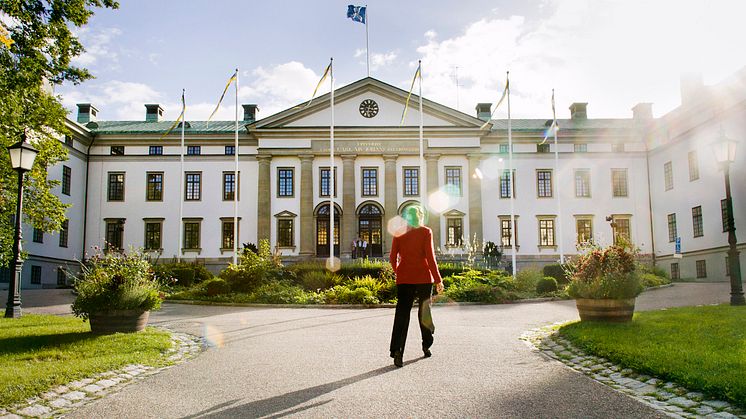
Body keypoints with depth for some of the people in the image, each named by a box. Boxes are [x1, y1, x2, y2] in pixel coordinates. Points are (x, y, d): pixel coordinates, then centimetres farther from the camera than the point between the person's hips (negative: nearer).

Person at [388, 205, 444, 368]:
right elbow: (430, 257, -8)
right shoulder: (426, 232, -1)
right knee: (424, 311, 15)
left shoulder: (398, 233, 6)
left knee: (402, 313, -4)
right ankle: (426, 346, 25)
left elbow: (393, 257, 4)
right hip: (423, 276, -1)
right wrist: (438, 280, -5)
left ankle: (397, 350, -18)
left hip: (404, 277, 1)